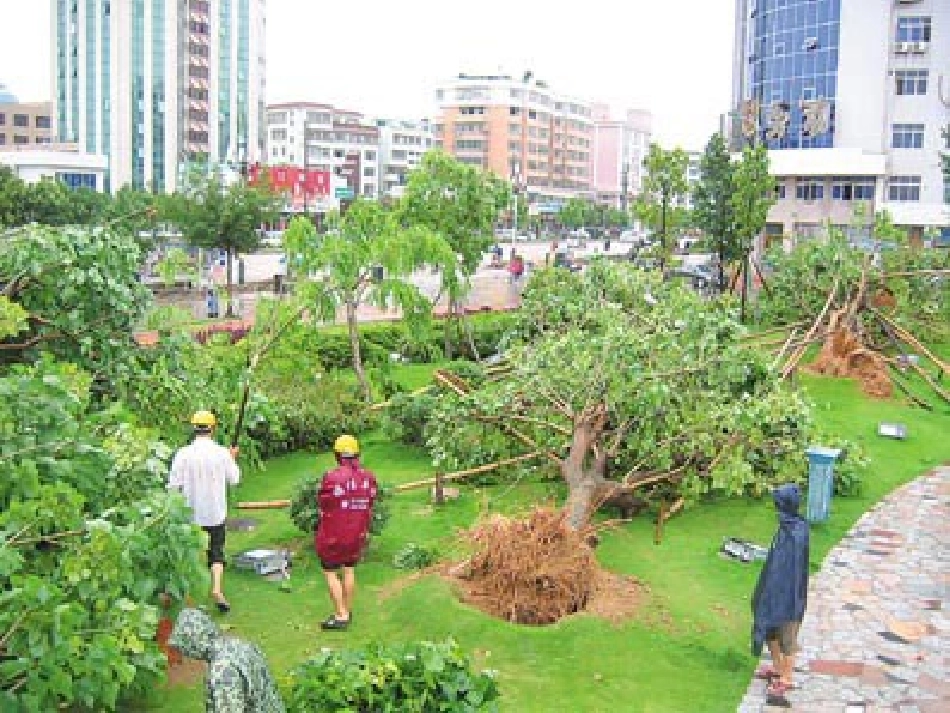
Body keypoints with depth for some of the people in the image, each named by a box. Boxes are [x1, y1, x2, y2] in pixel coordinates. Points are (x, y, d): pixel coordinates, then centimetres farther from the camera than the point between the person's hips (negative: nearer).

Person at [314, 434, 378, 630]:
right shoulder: (368, 477, -6)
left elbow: (323, 504, -12)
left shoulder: (331, 477, -22)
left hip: (333, 533, -5)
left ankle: (341, 616, 7)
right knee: (349, 570, 19)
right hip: (357, 533, 5)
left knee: (331, 572, 8)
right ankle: (347, 611, 28)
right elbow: (370, 505, 2)